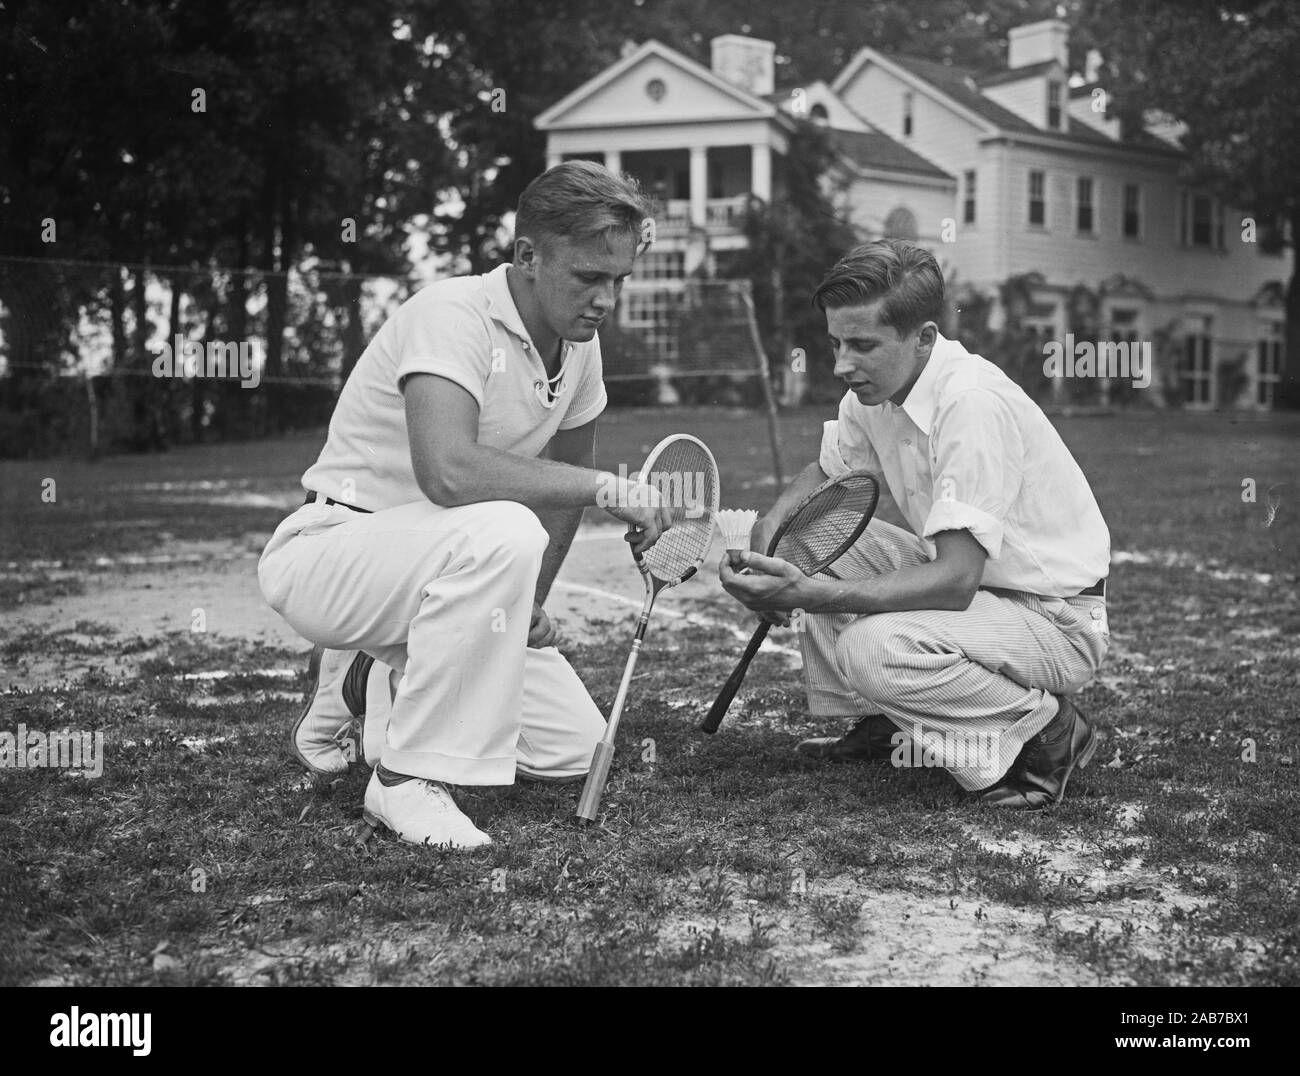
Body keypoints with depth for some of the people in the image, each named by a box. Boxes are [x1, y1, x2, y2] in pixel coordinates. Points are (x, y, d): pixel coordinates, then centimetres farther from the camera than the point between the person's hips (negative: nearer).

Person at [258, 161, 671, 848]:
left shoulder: (579, 342, 2)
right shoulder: (454, 315, -24)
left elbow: (565, 475, 16)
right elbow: (448, 471, -40)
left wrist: (528, 602, 6)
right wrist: (607, 488, -34)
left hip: (438, 562, 8)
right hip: (328, 551, -8)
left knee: (572, 750, -1)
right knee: (501, 531, -38)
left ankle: (367, 682, 19)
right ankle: (409, 780, -26)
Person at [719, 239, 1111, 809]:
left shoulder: (972, 401, -29)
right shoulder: (874, 388, -4)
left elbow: (955, 580, -35)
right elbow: (826, 470, 17)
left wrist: (807, 595, -41)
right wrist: (772, 523, -7)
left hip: (1057, 618, -9)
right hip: (967, 580, 9)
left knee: (875, 650, -31)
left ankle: (1049, 730, -8)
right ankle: (875, 725, 12)